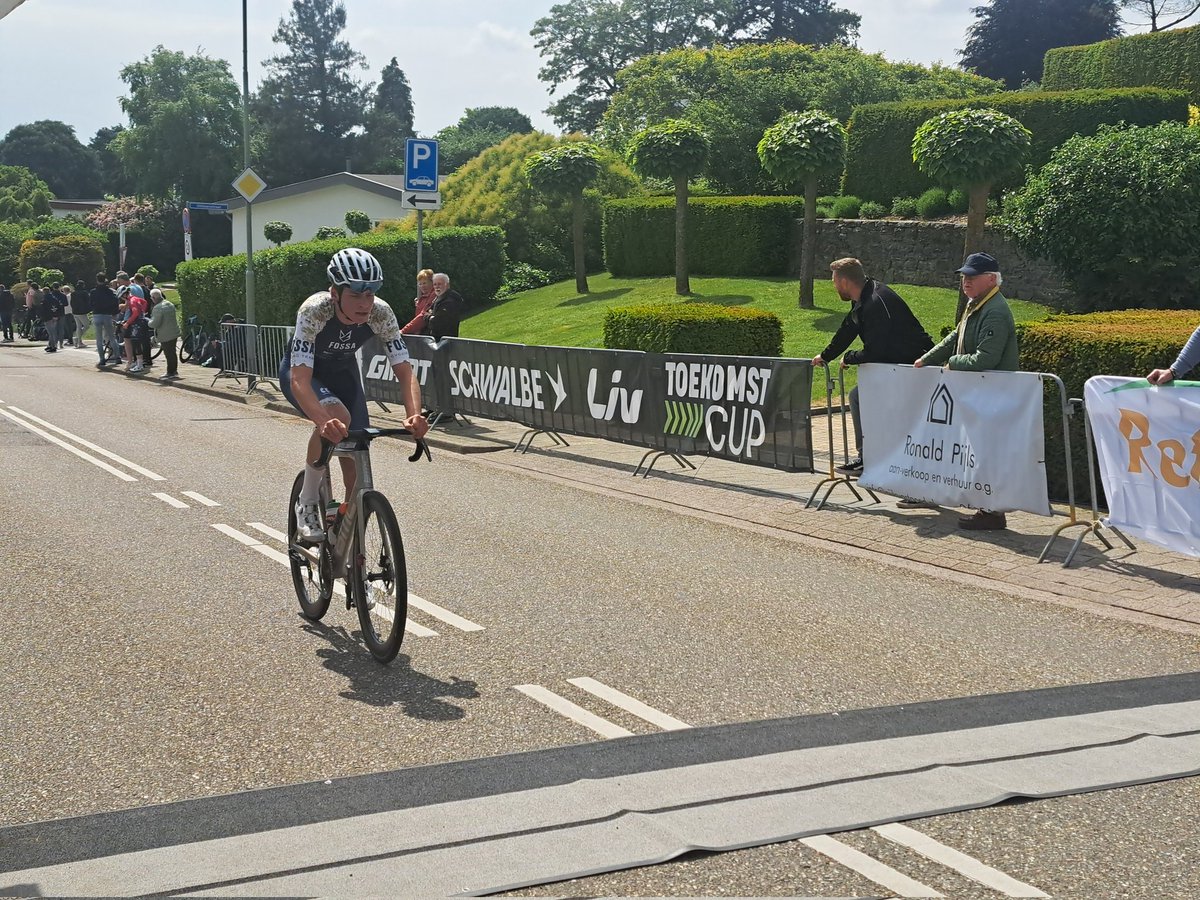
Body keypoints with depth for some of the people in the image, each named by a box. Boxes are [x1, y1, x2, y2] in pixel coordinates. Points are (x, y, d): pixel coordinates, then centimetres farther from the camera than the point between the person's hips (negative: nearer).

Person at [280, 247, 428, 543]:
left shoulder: (380, 313, -28)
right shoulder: (314, 311, -37)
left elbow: (405, 372, -30)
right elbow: (300, 380, -45)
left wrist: (414, 416, -50)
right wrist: (325, 422, -63)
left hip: (343, 372, 4)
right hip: (303, 372, -4)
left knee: (356, 464, -4)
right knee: (337, 417, -36)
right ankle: (307, 502, -14)